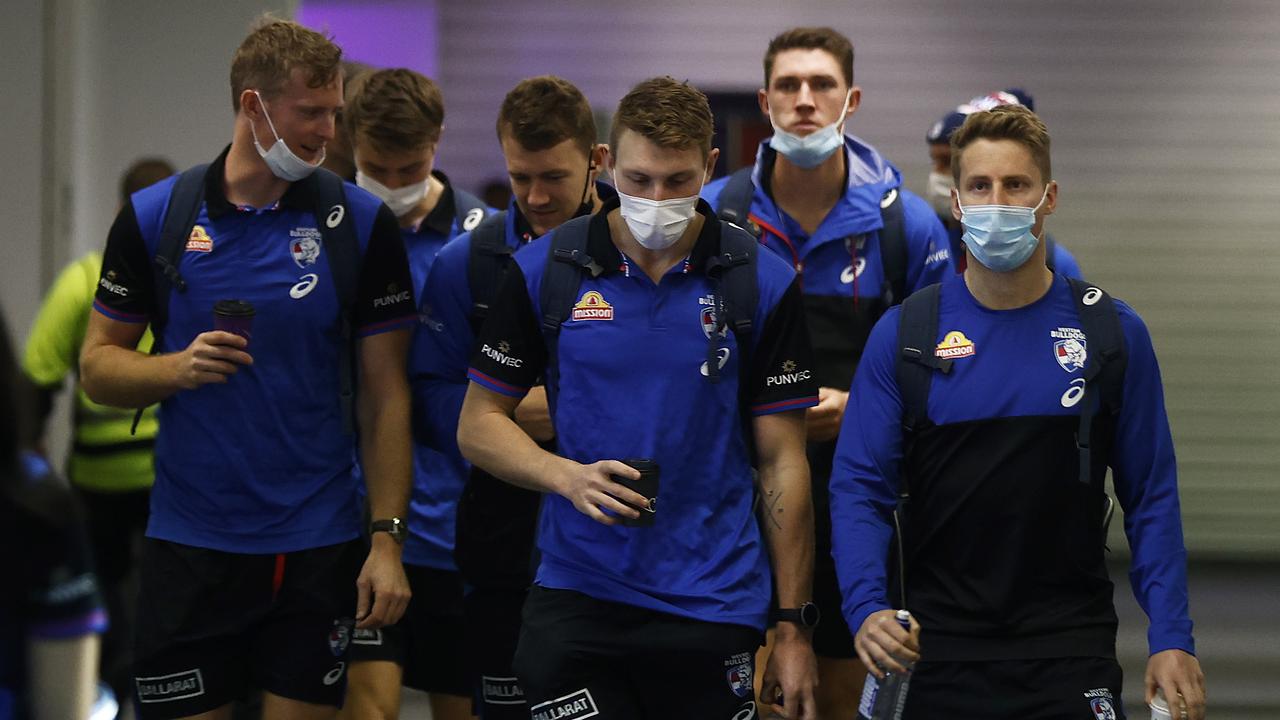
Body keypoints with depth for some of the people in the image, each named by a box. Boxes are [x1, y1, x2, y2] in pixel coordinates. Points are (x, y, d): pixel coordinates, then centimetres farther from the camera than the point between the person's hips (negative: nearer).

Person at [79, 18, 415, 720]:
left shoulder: (361, 223, 0)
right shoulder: (153, 216, 1)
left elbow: (384, 393, 1)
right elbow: (99, 364, 6)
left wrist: (387, 538, -7)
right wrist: (177, 368, -14)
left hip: (317, 551, 0)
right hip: (188, 547, 0)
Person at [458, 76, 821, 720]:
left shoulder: (761, 282, 0)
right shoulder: (545, 270, 1)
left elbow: (782, 461, 4)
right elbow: (479, 425, 6)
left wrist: (794, 625, 1)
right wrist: (568, 476, -13)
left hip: (714, 610, 0)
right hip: (576, 599, 0)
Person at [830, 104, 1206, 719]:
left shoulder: (1113, 333, 2)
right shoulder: (902, 335, 1)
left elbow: (1151, 496, 3)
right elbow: (859, 487, -1)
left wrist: (1171, 639, -6)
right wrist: (866, 609, -18)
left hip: (1072, 654, 0)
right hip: (938, 658, 0)